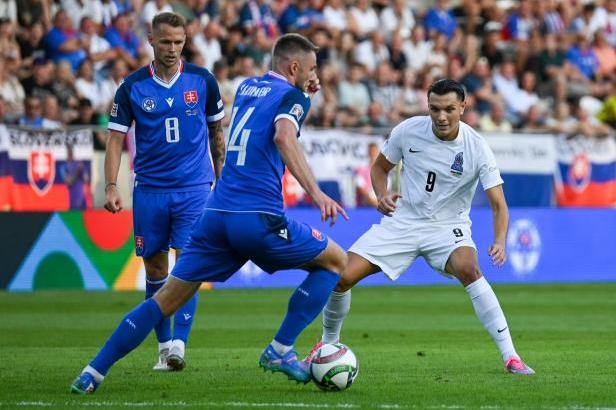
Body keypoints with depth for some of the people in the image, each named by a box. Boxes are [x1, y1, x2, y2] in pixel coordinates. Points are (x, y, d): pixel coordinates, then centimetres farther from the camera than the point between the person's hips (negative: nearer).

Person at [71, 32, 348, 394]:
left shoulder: (247, 87, 21)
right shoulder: (291, 96, -1)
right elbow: (284, 137, -21)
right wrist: (316, 193, -28)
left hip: (216, 215, 6)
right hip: (259, 218, -6)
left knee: (168, 297, 9)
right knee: (336, 261, 13)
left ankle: (94, 372, 1)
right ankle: (280, 351, 6)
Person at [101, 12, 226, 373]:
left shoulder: (202, 81, 0)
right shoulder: (133, 87, -1)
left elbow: (217, 130, 12)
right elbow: (116, 138, 0)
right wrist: (111, 187, -10)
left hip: (194, 188, -1)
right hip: (149, 190, 1)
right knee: (155, 269, 6)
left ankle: (179, 344, -17)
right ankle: (163, 346, 16)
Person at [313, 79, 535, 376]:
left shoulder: (476, 148, -17)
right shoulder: (408, 131, -10)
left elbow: (498, 204, -19)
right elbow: (379, 167, 9)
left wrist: (500, 242, -37)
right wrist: (383, 195, -13)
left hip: (448, 227, -2)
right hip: (402, 221, 3)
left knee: (468, 269, -35)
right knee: (341, 277, -12)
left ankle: (510, 357, -29)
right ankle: (329, 343, 18)